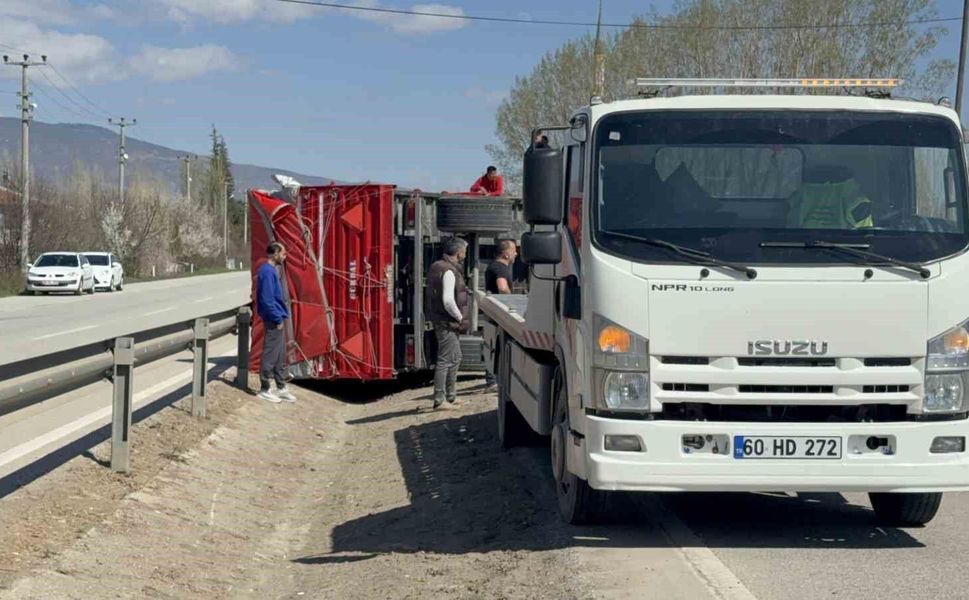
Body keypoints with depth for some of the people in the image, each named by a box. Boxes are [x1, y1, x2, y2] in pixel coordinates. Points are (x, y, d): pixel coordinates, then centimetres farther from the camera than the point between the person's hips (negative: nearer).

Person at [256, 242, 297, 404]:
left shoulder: (272, 270, 13)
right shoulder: (267, 272, -17)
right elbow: (267, 299, -22)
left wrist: (281, 317, 14)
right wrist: (277, 319, -17)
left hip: (277, 320, 10)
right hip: (273, 322, -10)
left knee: (280, 356, 14)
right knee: (270, 356, -2)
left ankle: (281, 388, 21)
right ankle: (264, 390, 6)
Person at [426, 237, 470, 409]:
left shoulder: (437, 267, 12)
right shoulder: (449, 271, -20)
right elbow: (448, 301, -29)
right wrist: (460, 317, -15)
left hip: (440, 319, 11)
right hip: (447, 322, -11)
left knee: (455, 358, 20)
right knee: (445, 360, -5)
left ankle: (451, 396, 28)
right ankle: (439, 399, -1)